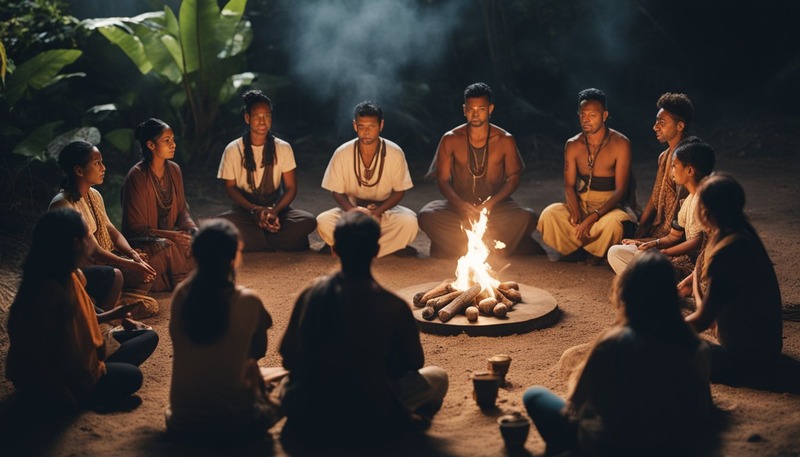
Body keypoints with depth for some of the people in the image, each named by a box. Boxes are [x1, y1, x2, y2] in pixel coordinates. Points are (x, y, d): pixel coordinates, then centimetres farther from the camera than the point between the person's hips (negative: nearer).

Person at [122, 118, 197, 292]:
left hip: (169, 234, 6)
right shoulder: (137, 177, -19)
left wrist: (194, 230, -11)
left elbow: (182, 210, 10)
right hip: (141, 241, -6)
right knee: (173, 249, -33)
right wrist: (171, 236, -25)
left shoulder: (174, 170, 2)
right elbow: (136, 228, -17)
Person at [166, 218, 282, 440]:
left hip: (183, 416, 4)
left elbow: (181, 347, 8)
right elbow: (258, 350, 1)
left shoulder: (181, 293, -6)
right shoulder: (247, 301, -16)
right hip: (233, 418, -4)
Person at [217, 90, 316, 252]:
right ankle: (277, 242, -21)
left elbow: (291, 188, 0)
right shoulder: (233, 150, -3)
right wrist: (254, 209, -17)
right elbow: (230, 187, 0)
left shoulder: (283, 148, 0)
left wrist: (275, 211, -19)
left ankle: (255, 241, -20)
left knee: (308, 220, -29)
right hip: (245, 208, -1)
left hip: (276, 207, 1)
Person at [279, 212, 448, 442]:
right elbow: (414, 363, -1)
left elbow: (288, 355, 3)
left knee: (286, 380, 37)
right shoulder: (393, 306, -17)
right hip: (369, 421, -2)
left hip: (307, 418, 2)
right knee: (438, 376, 19)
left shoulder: (311, 294, -8)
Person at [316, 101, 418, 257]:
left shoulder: (395, 153, -13)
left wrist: (377, 212, -20)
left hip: (384, 209, 0)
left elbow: (399, 191, -4)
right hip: (352, 208, 1)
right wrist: (352, 210, -23)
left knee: (409, 222, -32)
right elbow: (336, 191, -3)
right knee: (323, 222, -29)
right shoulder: (342, 153, -11)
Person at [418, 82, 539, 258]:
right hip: (459, 206, 0)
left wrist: (491, 202, -15)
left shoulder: (505, 140, 1)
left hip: (496, 206, 0)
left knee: (527, 217, -30)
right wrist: (461, 205, -19)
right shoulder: (450, 140, 1)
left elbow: (513, 178, 4)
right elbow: (443, 180, 1)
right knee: (427, 215, -31)